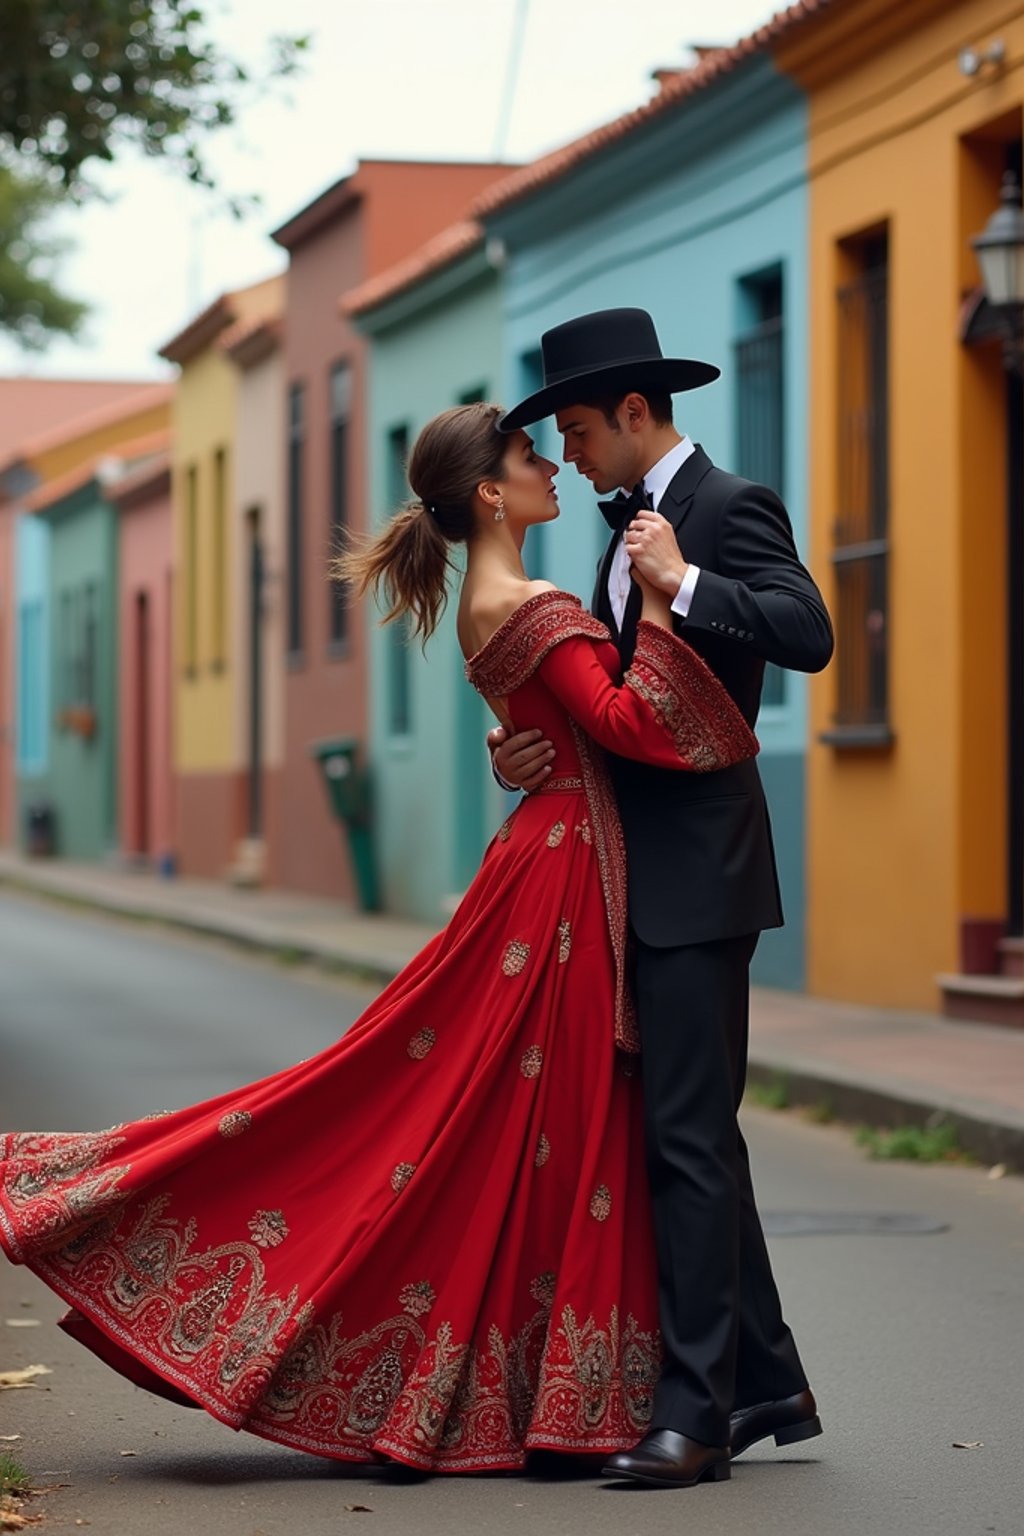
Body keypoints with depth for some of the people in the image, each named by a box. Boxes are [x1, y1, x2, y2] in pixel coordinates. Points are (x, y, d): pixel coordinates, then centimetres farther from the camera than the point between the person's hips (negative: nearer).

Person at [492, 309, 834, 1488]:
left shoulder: (731, 508, -9)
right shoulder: (631, 528, 18)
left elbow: (808, 633, -24)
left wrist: (683, 582, -23)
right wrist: (551, 746, -1)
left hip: (699, 872, -10)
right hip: (644, 874, 10)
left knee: (688, 1135, -9)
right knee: (689, 1131, 12)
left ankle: (695, 1406, -6)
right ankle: (766, 1382, 20)